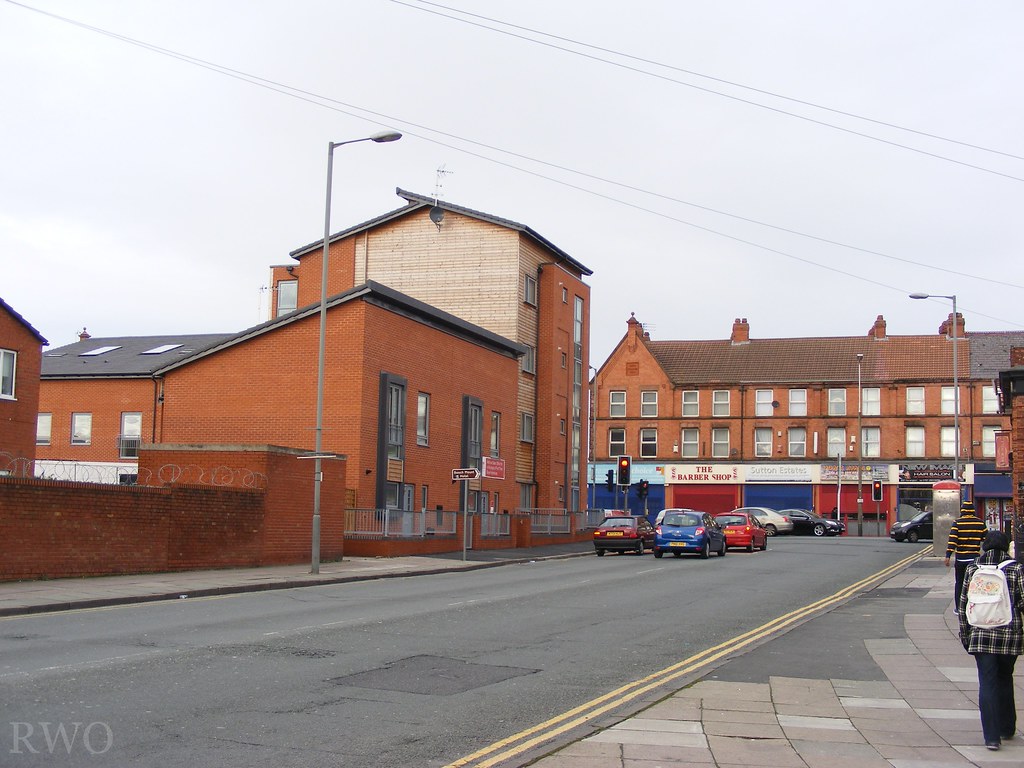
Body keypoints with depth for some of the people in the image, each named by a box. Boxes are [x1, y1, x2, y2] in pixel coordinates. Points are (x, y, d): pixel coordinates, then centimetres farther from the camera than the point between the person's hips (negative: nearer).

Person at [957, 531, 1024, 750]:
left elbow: (964, 603, 3)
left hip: (981, 634, 0)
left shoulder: (973, 569, 2)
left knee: (987, 683, 1)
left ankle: (992, 736, -5)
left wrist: (965, 634, 11)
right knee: (1005, 680, 19)